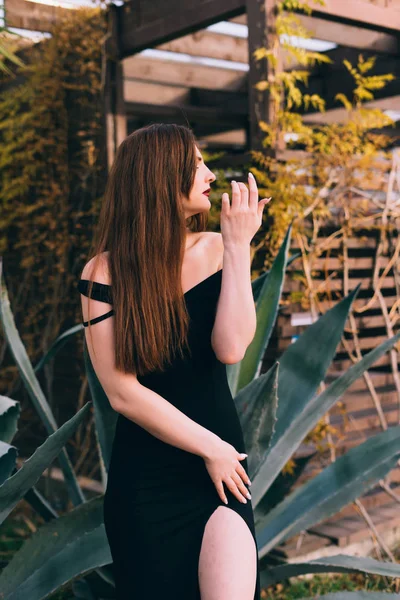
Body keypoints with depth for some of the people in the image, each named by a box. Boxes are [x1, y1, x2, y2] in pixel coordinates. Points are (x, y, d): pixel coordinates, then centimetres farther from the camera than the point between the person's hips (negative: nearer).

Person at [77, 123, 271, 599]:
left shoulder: (216, 250, -3)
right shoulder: (105, 272, -11)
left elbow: (231, 348, -17)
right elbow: (122, 392, -14)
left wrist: (238, 245, -17)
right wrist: (210, 448, -10)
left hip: (222, 461, 2)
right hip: (145, 478, -1)